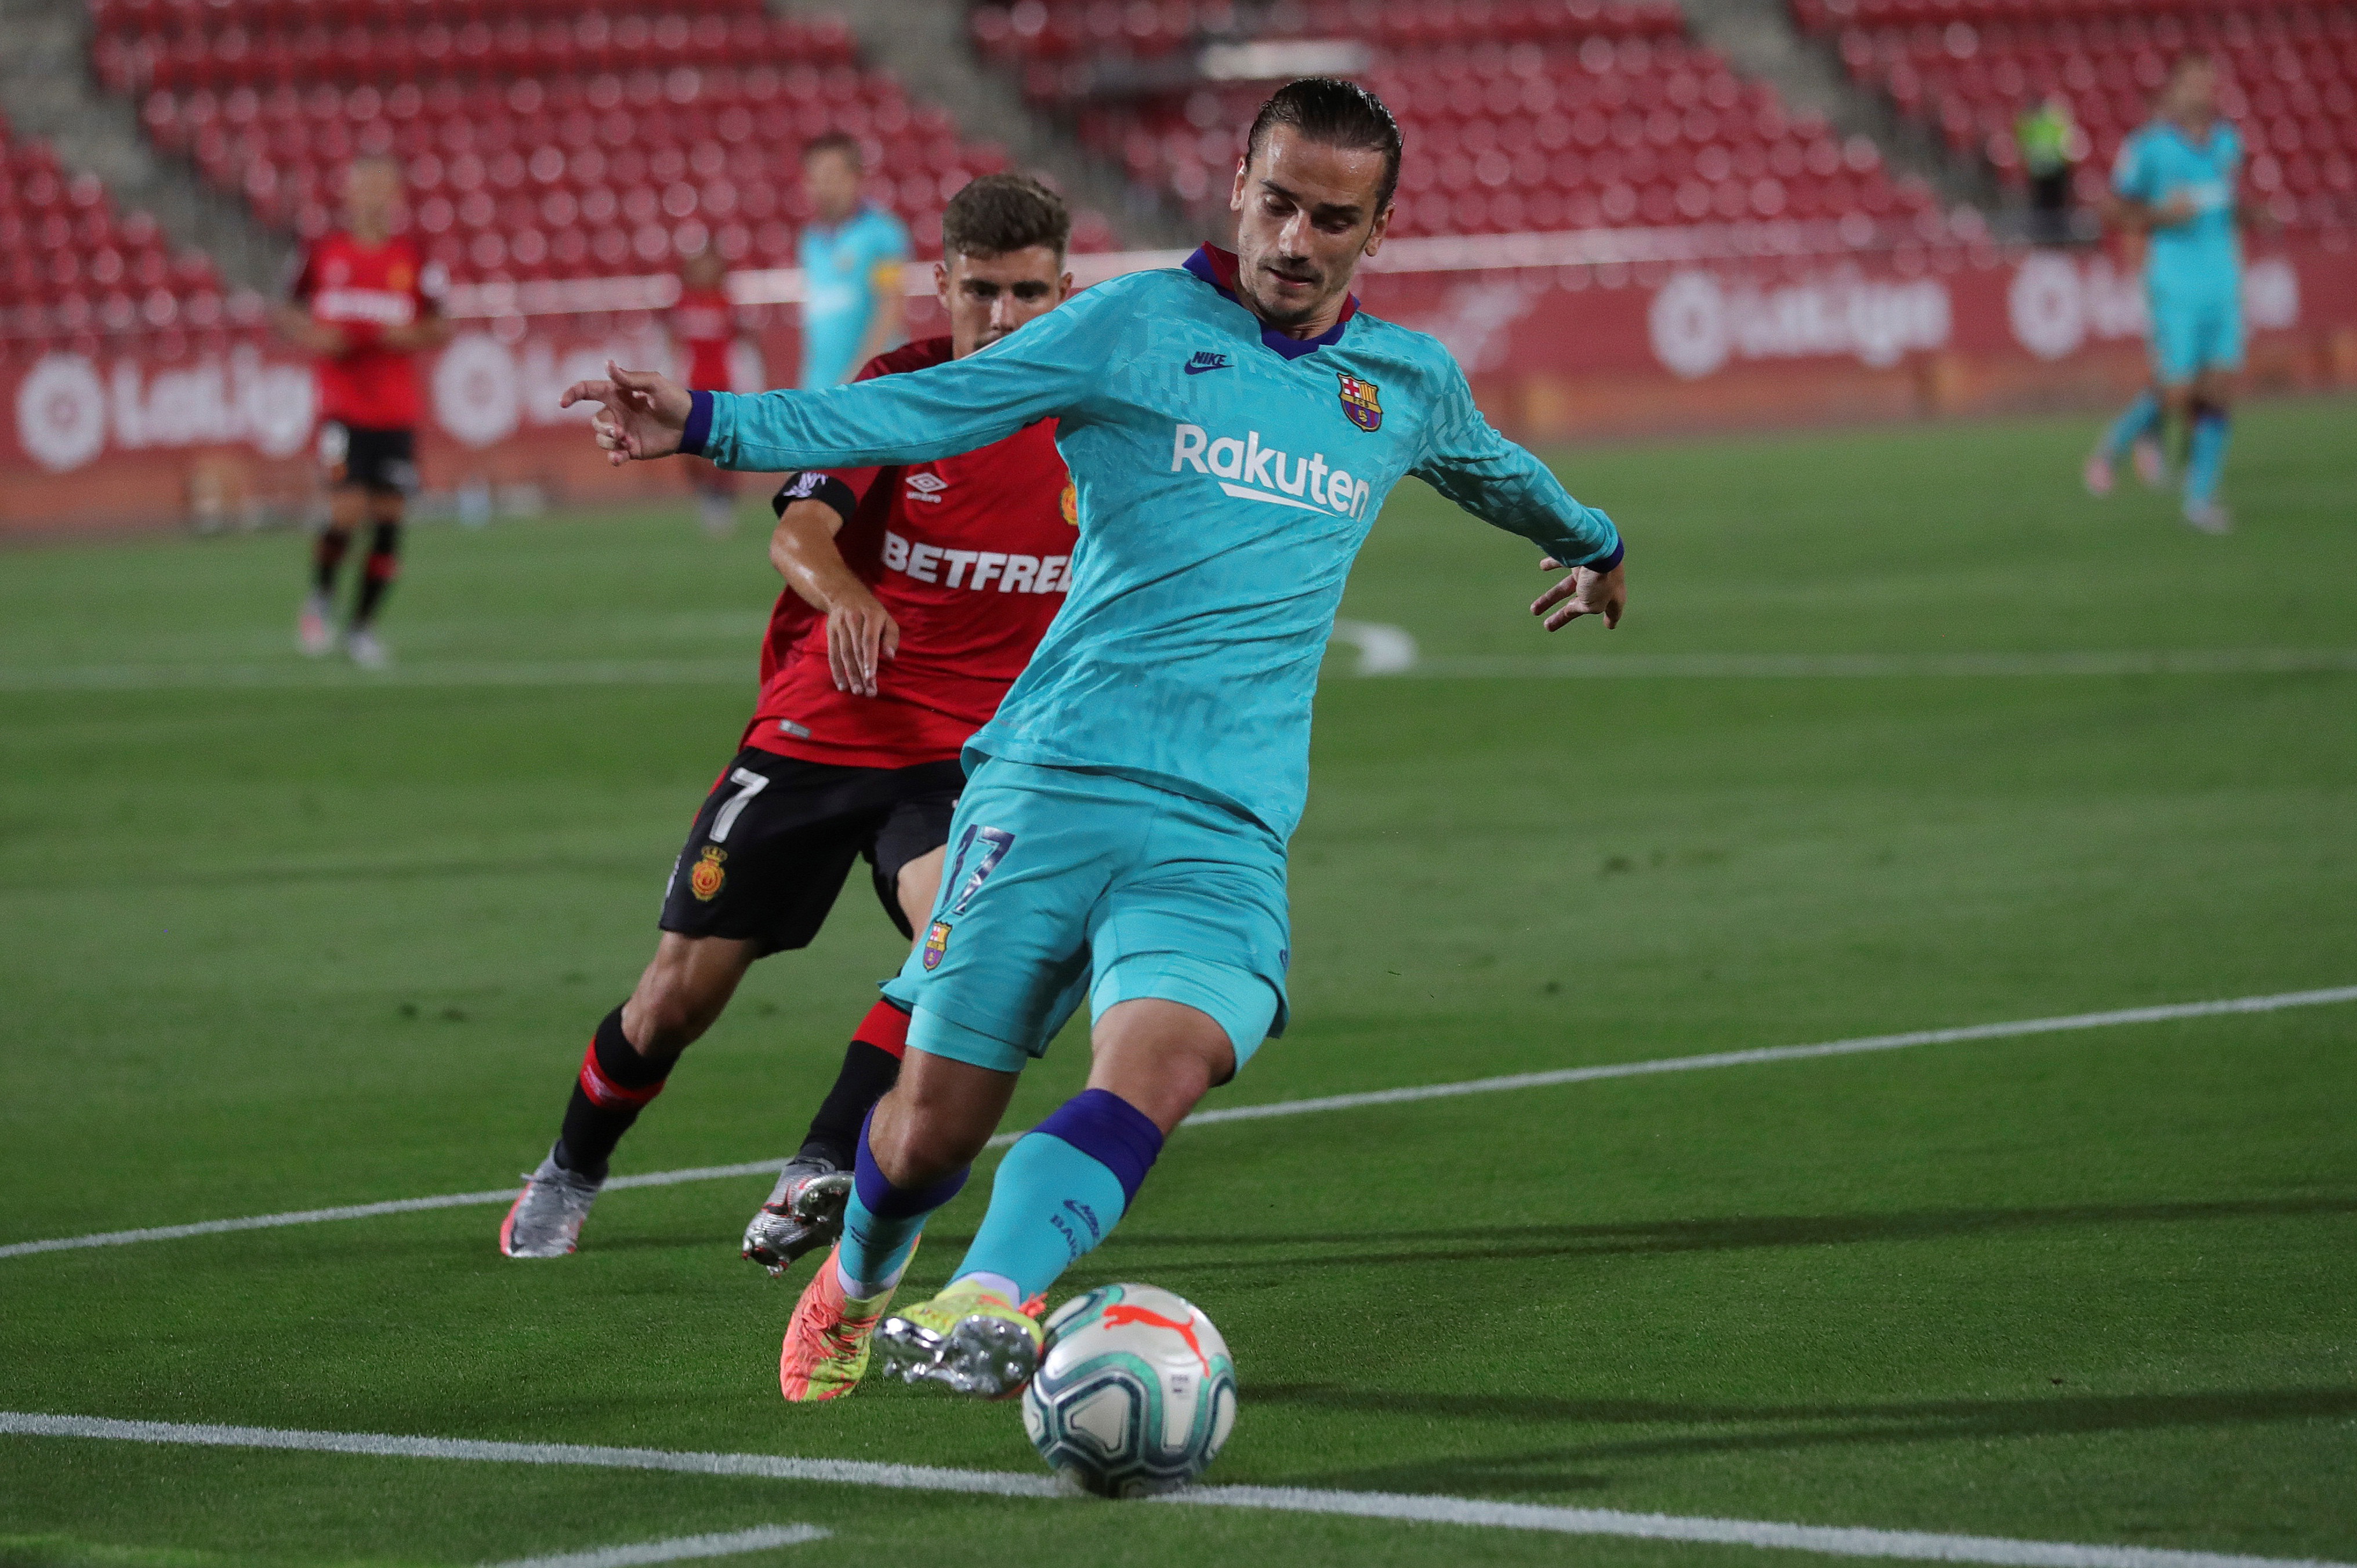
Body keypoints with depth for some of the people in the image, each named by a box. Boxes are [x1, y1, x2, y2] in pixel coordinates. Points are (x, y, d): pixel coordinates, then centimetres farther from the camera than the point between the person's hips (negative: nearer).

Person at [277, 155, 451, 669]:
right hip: (342, 408, -2)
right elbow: (289, 314, 12)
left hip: (398, 413, 2)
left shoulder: (414, 260, 4)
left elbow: (442, 328, 9)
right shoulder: (323, 252, 3)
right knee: (347, 514, -14)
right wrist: (310, 337, -8)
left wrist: (415, 336, -12)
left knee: (388, 520, 1)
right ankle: (319, 597, 14)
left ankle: (363, 627, 14)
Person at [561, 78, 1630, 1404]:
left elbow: (1501, 474, 39)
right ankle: (854, 1288, 32)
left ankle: (982, 1310, -42)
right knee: (935, 1121, 0)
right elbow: (914, 415, -1)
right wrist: (709, 425, -12)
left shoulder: (1412, 385, 15)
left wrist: (1594, 544, 58)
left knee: (1157, 1063, -29)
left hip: (1224, 832, 2)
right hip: (1048, 784, -2)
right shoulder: (1138, 326, 4)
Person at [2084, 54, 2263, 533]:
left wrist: (2252, 214, 1)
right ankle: (2113, 445, 22)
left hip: (2224, 280, 5)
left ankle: (2201, 497, 7)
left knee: (2218, 391, -1)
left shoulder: (2228, 142, 9)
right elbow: (2122, 213, -1)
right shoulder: (2147, 147, -7)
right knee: (2178, 394, -6)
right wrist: (2162, 216, -19)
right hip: (2174, 283, -5)